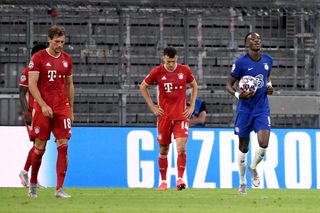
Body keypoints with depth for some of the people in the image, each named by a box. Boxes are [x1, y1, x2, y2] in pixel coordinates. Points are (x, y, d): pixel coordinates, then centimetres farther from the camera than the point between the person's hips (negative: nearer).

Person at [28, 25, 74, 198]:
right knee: (40, 147, 4)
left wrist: (71, 109, 15)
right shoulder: (38, 58, -4)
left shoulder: (67, 59, 9)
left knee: (63, 146, -8)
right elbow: (32, 84, -9)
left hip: (62, 108, 3)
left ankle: (59, 188, -9)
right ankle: (33, 183, 24)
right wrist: (43, 105, -19)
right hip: (43, 108, -3)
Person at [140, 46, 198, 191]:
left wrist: (192, 106, 8)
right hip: (164, 116, 1)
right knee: (163, 150, 7)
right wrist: (152, 106, 4)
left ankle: (180, 179, -12)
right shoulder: (157, 72, -3)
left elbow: (194, 86, 16)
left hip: (181, 116, -1)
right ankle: (163, 181, 19)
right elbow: (143, 87, 10)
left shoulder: (184, 70, -1)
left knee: (181, 148, -16)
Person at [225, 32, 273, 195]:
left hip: (262, 108, 3)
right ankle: (242, 182, 21)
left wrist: (269, 85, 3)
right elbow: (229, 85, -5)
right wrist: (238, 95, -23)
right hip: (245, 108, -3)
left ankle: (253, 167, 17)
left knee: (264, 143, -14)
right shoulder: (241, 62, -10)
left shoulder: (267, 60, 4)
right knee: (243, 147, 5)